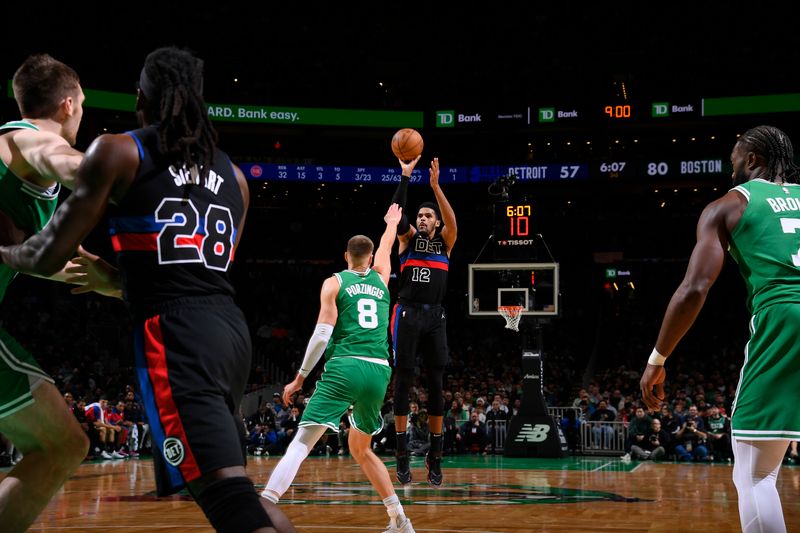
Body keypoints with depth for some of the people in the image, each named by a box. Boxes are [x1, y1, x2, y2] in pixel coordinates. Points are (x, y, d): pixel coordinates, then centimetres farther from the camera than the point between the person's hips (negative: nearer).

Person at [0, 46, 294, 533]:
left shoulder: (117, 151, 2)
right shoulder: (233, 176, 19)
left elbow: (49, 258, 2)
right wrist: (111, 280, 42)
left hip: (173, 333, -7)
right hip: (231, 328, 7)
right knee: (234, 492, 22)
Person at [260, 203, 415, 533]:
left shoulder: (334, 283, 7)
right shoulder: (380, 278, 19)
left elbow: (322, 335, -2)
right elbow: (385, 249, 43)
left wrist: (300, 377, 3)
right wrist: (392, 223, 63)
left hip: (345, 368, -4)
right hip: (379, 371, 4)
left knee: (302, 442, -12)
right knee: (360, 447, 24)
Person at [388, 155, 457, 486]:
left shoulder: (445, 241, 11)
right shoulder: (408, 237, 9)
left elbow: (452, 221, -9)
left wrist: (435, 186, -20)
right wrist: (405, 177, -19)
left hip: (435, 316, 2)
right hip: (408, 313, -2)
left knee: (436, 384, 1)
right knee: (403, 381, -4)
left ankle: (435, 456, 7)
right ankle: (402, 454, -1)